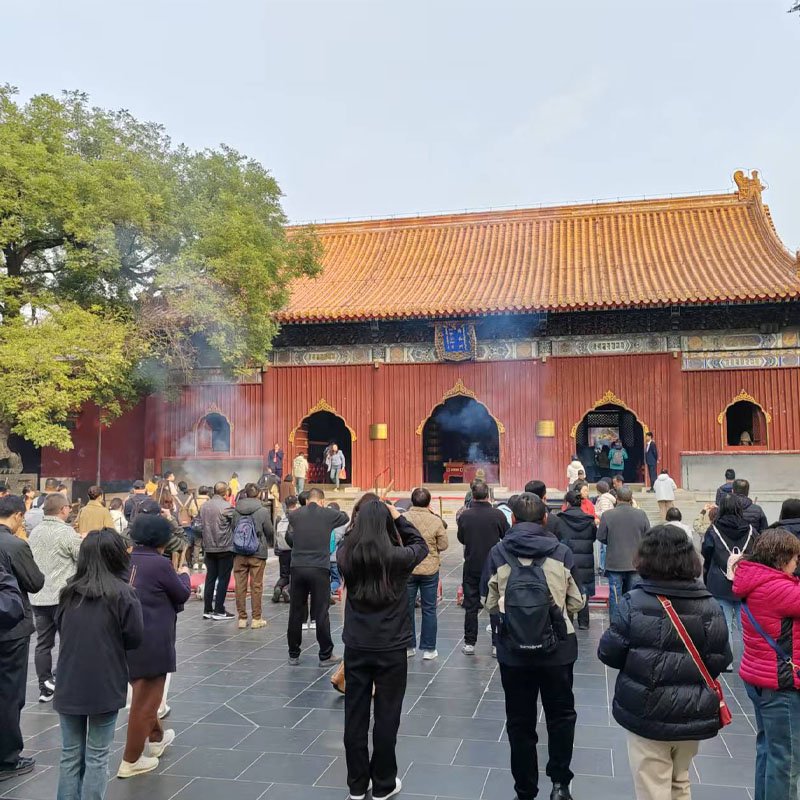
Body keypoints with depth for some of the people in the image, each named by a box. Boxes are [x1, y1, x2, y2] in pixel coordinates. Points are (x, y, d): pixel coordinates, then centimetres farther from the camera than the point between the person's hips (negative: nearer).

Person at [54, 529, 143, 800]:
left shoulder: (69, 591, 1)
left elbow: (60, 629, 13)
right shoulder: (123, 593, -13)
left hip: (69, 684, 4)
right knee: (97, 757, 7)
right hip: (104, 685, -4)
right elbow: (134, 638, -6)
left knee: (70, 755, 14)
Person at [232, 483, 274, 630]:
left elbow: (232, 528, 5)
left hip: (239, 553, 3)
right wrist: (268, 542, 19)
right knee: (256, 586, 6)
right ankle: (256, 618, 9)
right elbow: (270, 532, -3)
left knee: (240, 585, 9)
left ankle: (242, 618, 14)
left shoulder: (236, 510, -2)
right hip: (258, 553, -2)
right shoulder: (263, 511, -10)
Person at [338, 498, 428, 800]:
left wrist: (364, 516, 8)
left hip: (356, 647, 3)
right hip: (391, 648, -3)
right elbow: (421, 546, 6)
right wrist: (398, 516, 8)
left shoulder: (346, 556, -8)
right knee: (386, 717, 10)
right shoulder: (397, 557, -15)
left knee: (355, 715, 13)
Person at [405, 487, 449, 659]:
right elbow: (444, 545, -6)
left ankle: (408, 646, 21)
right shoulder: (436, 520, -12)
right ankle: (428, 648, 14)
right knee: (429, 609, 10)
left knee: (407, 608, 13)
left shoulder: (402, 518, -12)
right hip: (430, 569, -1)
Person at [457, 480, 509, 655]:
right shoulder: (498, 514, -13)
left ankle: (469, 644, 15)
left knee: (471, 606, 10)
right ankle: (497, 644, 10)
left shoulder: (465, 516, -9)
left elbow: (461, 538, 5)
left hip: (471, 567, 1)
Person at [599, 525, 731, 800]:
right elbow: (721, 661, -2)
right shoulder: (710, 606, -8)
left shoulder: (634, 603, -17)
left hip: (647, 715, -3)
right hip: (694, 716, 3)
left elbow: (609, 654, -12)